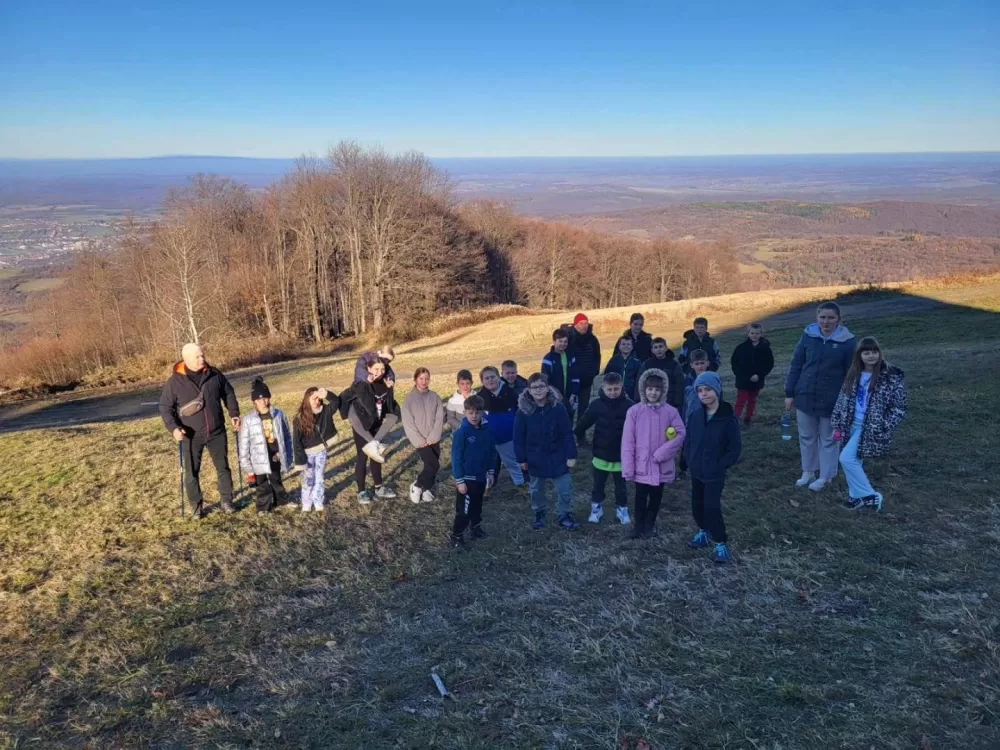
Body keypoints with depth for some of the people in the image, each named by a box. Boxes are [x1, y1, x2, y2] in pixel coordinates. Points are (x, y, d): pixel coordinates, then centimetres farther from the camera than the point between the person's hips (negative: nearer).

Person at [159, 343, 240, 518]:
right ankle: (196, 506, 20)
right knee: (191, 472, 6)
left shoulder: (214, 375, -3)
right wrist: (173, 427, -18)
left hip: (217, 432, 2)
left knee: (223, 467, 10)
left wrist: (234, 414, 1)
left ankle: (226, 500, 25)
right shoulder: (174, 381, -10)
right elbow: (165, 407, -5)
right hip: (191, 436, -2)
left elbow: (228, 394, 11)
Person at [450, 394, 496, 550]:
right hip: (466, 478, -5)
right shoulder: (461, 432, -19)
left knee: (477, 506, 22)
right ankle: (456, 536, 17)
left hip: (481, 477, 6)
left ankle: (476, 528, 41)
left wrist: (490, 472, 10)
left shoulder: (486, 430, -4)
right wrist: (459, 480, -15)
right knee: (464, 510, 1)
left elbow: (491, 452, 9)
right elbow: (456, 457, -16)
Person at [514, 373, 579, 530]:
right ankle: (539, 513, 41)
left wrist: (571, 455, -8)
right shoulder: (523, 410, -12)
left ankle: (564, 515, 24)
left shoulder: (558, 407, -13)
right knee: (536, 490, 18)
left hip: (557, 457, -1)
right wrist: (521, 459, -4)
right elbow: (518, 438, -5)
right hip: (535, 459, 1)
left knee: (565, 489, 4)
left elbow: (567, 434, -8)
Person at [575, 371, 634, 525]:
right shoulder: (597, 404, -12)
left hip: (621, 455, -1)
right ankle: (596, 508, 35)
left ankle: (622, 509, 36)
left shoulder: (629, 405, -15)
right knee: (598, 485, 17)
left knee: (620, 486, 17)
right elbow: (583, 424, -6)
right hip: (601, 454, 1)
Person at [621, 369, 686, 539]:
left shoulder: (671, 412, -6)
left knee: (656, 497, 17)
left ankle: (650, 523, 39)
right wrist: (628, 469, -10)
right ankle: (639, 525, 30)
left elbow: (681, 434, -8)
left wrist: (661, 453, -16)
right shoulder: (634, 411, -10)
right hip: (641, 466, -1)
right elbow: (627, 442, -8)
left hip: (661, 466, 2)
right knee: (641, 498, 9)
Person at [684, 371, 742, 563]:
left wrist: (719, 465, -15)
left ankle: (721, 542, 8)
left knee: (712, 507, -9)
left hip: (715, 474, -5)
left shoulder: (728, 419, -14)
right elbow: (688, 441, 12)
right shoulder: (696, 416, 0)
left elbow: (735, 449, -11)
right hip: (696, 472, 5)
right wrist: (689, 460, 0)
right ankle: (704, 531, 39)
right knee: (697, 506, 15)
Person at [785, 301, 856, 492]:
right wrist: (789, 393, 2)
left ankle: (825, 476, 27)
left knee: (828, 440, 12)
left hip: (831, 400, -3)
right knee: (806, 437, 15)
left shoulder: (847, 341, -10)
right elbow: (796, 365, 2)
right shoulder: (808, 335, -3)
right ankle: (808, 472, 33)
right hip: (805, 396, 3)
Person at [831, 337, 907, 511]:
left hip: (871, 429, -5)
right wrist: (837, 425, 7)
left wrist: (882, 429, -15)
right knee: (854, 462, 11)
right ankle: (857, 496, 30)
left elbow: (899, 408, -8)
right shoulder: (854, 374, 5)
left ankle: (870, 495, 1)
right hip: (851, 425, 6)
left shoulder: (892, 376, -10)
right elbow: (843, 400, 10)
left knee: (846, 458, -15)